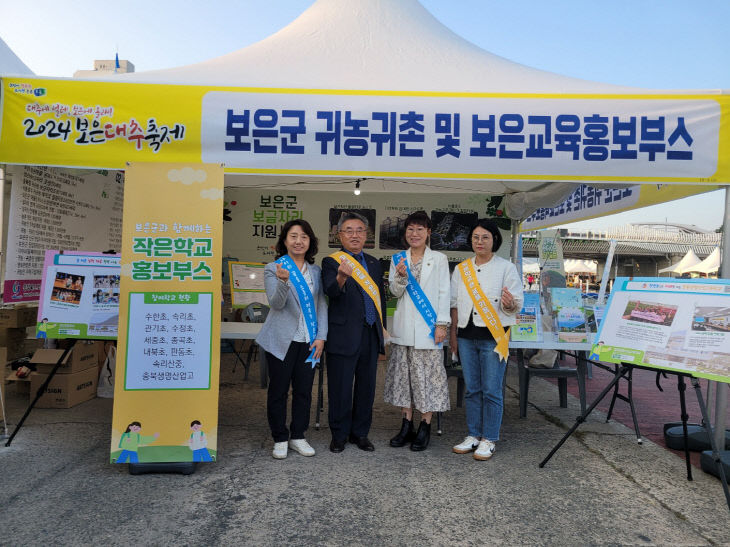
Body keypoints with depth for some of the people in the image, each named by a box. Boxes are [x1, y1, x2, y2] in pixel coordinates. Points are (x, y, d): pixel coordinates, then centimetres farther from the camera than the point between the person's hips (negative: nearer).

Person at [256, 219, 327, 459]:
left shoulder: (315, 271, 10)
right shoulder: (273, 269, -2)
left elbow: (322, 305, 10)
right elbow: (276, 304, -13)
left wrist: (321, 337, 1)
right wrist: (283, 281, -32)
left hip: (309, 341, 4)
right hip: (282, 340, -3)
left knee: (304, 390, 9)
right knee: (279, 391, 6)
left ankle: (298, 437, 24)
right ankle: (280, 439, 21)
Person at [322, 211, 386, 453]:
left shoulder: (374, 263, 13)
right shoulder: (331, 262, -5)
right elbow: (330, 291, -24)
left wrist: (382, 328, 16)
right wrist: (341, 277, -45)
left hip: (371, 335, 6)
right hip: (344, 336, -5)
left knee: (366, 387, 13)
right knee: (341, 388, 4)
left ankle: (360, 433, 28)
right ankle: (339, 435, 21)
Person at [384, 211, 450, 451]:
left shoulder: (439, 259, 2)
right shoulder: (398, 259, 9)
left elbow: (443, 293, -1)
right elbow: (395, 292, 4)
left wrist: (442, 324, -8)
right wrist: (401, 277, -16)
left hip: (428, 327, -3)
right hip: (404, 328, 3)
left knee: (428, 375, -1)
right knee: (404, 374, 8)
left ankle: (425, 427, 12)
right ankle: (407, 425, 20)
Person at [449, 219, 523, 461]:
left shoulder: (506, 268, -1)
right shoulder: (461, 269, 10)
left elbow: (516, 304, -4)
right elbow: (454, 304, 13)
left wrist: (509, 303, -27)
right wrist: (453, 334, 8)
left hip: (493, 336, -4)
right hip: (466, 335, 4)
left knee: (491, 390, 0)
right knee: (472, 389, 11)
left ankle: (489, 439, 13)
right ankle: (473, 435, 23)